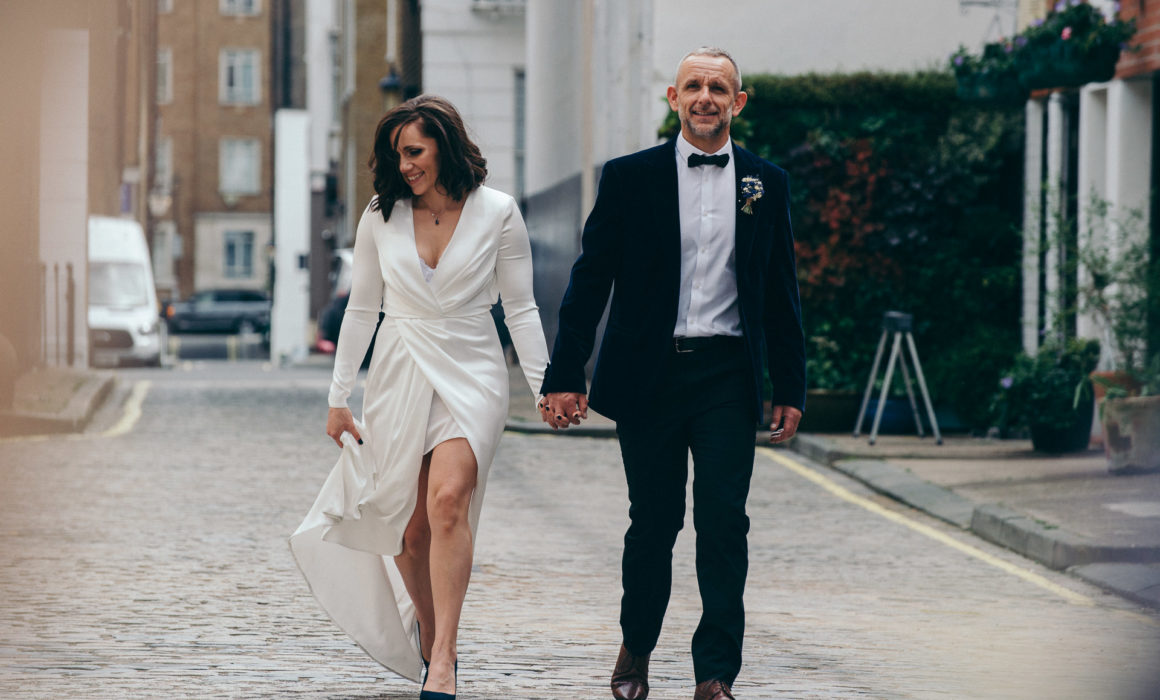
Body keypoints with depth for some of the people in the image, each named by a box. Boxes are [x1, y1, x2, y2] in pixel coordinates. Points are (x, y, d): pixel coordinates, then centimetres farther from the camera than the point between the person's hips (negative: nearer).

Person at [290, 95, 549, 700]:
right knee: (408, 529, 2)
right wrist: (338, 397, 10)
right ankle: (429, 638, 26)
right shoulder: (381, 217, 5)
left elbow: (521, 308, 4)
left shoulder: (496, 213, -2)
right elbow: (361, 309, 11)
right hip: (398, 377, 3)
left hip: (470, 374, -3)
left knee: (448, 501, -25)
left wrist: (545, 388, -1)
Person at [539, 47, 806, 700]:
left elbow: (782, 295, 11)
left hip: (727, 376, 1)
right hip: (649, 373, -1)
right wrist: (565, 376, -3)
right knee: (653, 522, 7)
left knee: (724, 522, -7)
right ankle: (636, 647, 30)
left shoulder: (766, 183, 7)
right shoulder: (629, 178, 2)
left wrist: (791, 389, 8)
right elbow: (590, 281, 2)